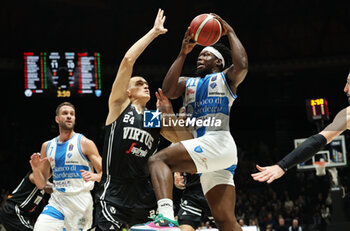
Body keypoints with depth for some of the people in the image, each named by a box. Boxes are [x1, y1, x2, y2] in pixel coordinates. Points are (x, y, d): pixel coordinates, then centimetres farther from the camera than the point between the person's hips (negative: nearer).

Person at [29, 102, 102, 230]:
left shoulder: (85, 143, -1)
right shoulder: (47, 146, 12)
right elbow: (41, 185, 15)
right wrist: (35, 169, -5)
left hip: (80, 200, -3)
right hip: (57, 200, 3)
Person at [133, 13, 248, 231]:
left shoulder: (226, 78, 11)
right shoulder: (188, 83, 27)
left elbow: (242, 65, -13)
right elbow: (168, 91, 5)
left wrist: (230, 32, -1)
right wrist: (183, 53, 7)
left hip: (218, 142, -7)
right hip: (205, 149, 7)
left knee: (159, 160, -23)